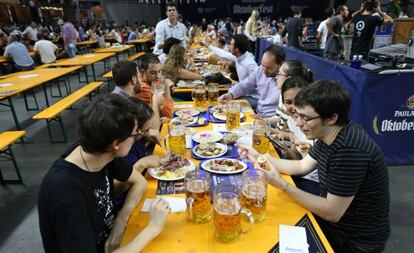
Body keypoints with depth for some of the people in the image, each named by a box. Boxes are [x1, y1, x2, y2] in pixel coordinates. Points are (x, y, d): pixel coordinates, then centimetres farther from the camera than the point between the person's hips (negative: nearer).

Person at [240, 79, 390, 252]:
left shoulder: (350, 150, -33)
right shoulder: (327, 135, -4)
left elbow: (332, 213, -27)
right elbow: (301, 166, 9)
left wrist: (282, 185, -27)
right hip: (332, 211, 7)